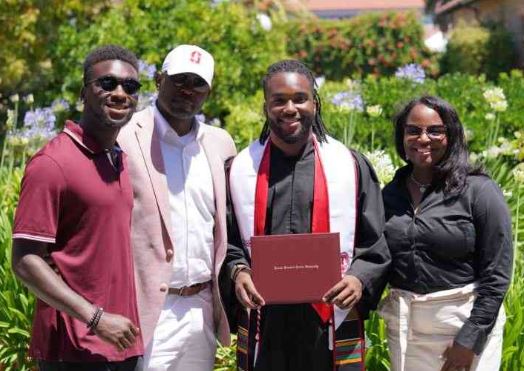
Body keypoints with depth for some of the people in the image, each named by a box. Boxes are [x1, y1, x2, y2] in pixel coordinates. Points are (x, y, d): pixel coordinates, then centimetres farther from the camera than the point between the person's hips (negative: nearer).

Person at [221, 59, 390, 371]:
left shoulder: (351, 166, 3)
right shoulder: (241, 169, 5)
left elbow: (375, 244, 5)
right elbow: (228, 240, 10)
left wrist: (359, 278, -13)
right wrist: (237, 272, -9)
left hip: (332, 324, -1)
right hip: (263, 323, 1)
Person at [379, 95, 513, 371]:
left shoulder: (479, 190, -9)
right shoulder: (391, 193, 5)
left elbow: (496, 273, -10)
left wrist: (469, 339, -15)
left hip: (464, 320, -4)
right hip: (404, 326, 4)